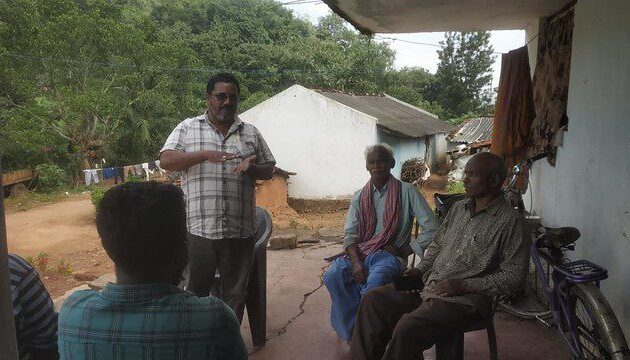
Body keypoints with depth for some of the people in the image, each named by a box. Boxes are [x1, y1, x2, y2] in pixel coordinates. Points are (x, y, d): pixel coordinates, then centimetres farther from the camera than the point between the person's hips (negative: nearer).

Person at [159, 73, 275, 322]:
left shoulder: (251, 133, 12)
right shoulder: (188, 128, 6)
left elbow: (269, 170, 14)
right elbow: (165, 161, -4)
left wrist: (252, 167, -10)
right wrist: (205, 155, -18)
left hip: (240, 231, 2)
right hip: (198, 229, -2)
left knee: (235, 294, 13)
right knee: (195, 293, 11)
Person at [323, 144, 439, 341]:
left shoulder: (407, 191, 1)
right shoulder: (360, 196, 13)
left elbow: (432, 229, -4)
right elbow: (350, 234, 3)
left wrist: (404, 250, -9)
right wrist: (356, 262, -15)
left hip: (390, 255, -3)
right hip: (360, 253, 4)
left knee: (375, 281, -37)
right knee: (333, 275, -27)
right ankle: (352, 331, -9)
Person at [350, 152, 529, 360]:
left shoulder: (509, 220, -9)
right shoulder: (458, 208, 13)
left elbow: (513, 276, -11)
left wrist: (464, 285, -16)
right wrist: (419, 270, 6)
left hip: (465, 300, -7)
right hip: (428, 286, 7)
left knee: (407, 329, -29)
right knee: (372, 300, -5)